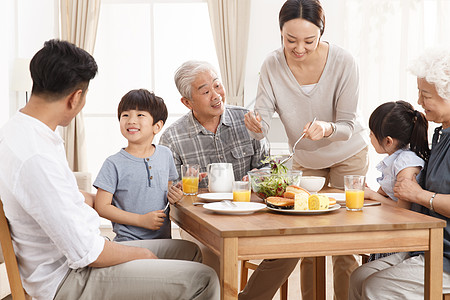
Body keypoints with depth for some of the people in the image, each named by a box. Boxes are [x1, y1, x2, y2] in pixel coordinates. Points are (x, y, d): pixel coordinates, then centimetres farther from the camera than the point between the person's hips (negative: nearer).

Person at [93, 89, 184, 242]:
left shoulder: (165, 155, 10)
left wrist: (174, 195, 2)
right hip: (128, 240, -4)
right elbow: (102, 207, -7)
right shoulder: (114, 164, -5)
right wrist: (142, 220, -13)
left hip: (163, 237, 4)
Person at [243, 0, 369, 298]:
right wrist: (255, 126, -42)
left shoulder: (343, 62, -25)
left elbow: (348, 126, -22)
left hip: (348, 154, -2)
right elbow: (262, 124, -19)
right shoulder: (273, 66, -19)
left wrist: (327, 128, -43)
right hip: (305, 159, 2)